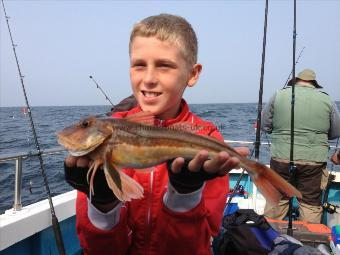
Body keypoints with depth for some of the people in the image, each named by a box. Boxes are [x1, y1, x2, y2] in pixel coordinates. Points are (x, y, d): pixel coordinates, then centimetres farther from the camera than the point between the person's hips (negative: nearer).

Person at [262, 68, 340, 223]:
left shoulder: (279, 95, 0)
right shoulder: (326, 100, 2)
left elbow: (265, 126, 5)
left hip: (281, 158, 1)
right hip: (314, 160, 0)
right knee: (311, 203, 11)